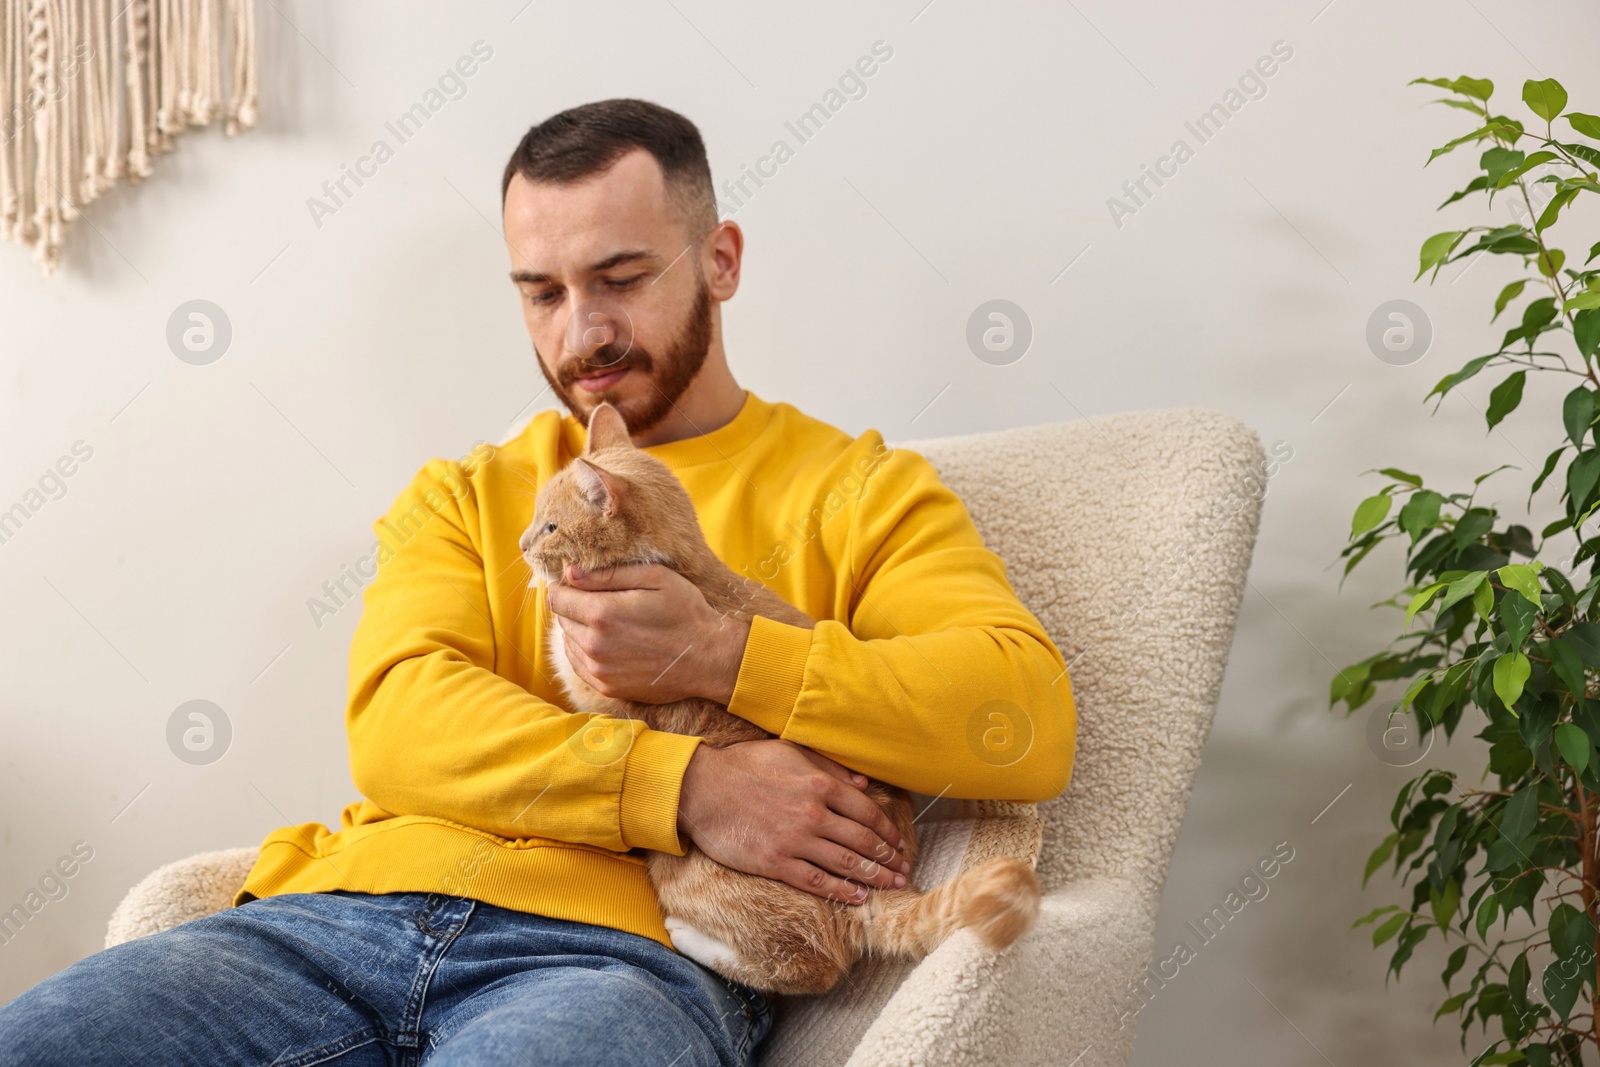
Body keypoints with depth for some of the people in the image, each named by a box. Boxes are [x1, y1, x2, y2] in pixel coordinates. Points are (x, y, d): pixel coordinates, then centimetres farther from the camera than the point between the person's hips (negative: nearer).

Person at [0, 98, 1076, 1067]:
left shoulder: (854, 488, 15)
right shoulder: (463, 496, 24)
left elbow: (1033, 718, 0)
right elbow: (397, 723, 3)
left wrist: (723, 656, -10)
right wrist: (686, 787, -12)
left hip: (618, 948, -3)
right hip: (349, 910, 4)